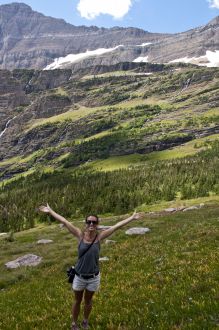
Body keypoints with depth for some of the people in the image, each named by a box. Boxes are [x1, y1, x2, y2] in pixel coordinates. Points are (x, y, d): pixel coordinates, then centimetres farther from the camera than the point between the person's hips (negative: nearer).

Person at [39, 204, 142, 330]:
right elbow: (64, 221, -15)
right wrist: (50, 211, -12)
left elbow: (117, 225, -16)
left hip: (93, 277, 1)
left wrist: (132, 217, -15)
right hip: (79, 276, 0)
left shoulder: (99, 236, -15)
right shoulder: (80, 234, -15)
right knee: (77, 301, 21)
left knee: (88, 301, 24)